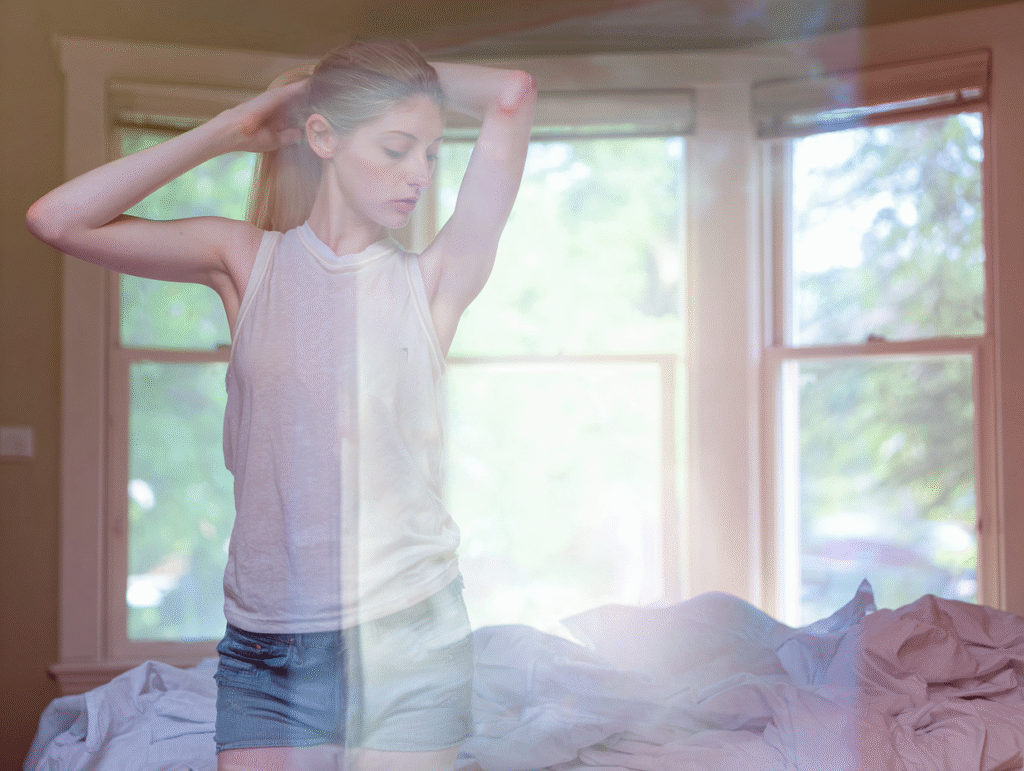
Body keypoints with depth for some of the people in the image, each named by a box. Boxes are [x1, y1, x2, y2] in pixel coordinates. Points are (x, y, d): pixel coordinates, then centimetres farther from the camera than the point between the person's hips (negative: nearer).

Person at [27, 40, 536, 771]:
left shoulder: (432, 284, -1)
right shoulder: (248, 261, 5)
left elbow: (513, 94, -8)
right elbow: (58, 220, -4)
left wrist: (401, 78, 8)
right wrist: (229, 129, -1)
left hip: (408, 635, -1)